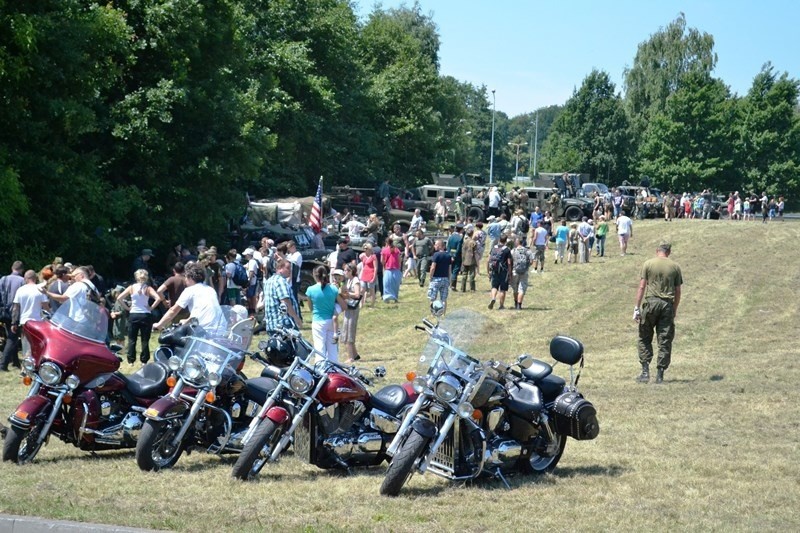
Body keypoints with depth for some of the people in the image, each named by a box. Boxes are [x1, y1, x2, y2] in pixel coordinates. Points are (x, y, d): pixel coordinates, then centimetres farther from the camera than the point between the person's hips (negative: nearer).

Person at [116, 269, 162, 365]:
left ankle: (131, 360, 6)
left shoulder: (131, 288, 0)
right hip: (146, 315, -1)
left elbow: (119, 298, -2)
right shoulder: (148, 289, -3)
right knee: (145, 340, 5)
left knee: (131, 340, 8)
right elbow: (158, 298, -17)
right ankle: (144, 361, 5)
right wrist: (151, 308, -6)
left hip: (133, 315, 1)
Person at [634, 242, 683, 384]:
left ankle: (645, 372, 0)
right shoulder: (675, 267, 7)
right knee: (665, 341, 5)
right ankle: (660, 374, 5)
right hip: (668, 304, 2)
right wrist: (675, 309, 19)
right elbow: (678, 291, 8)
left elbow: (642, 287, -3)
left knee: (644, 339, 9)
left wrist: (637, 308, -1)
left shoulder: (648, 264, 1)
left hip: (651, 302, -1)